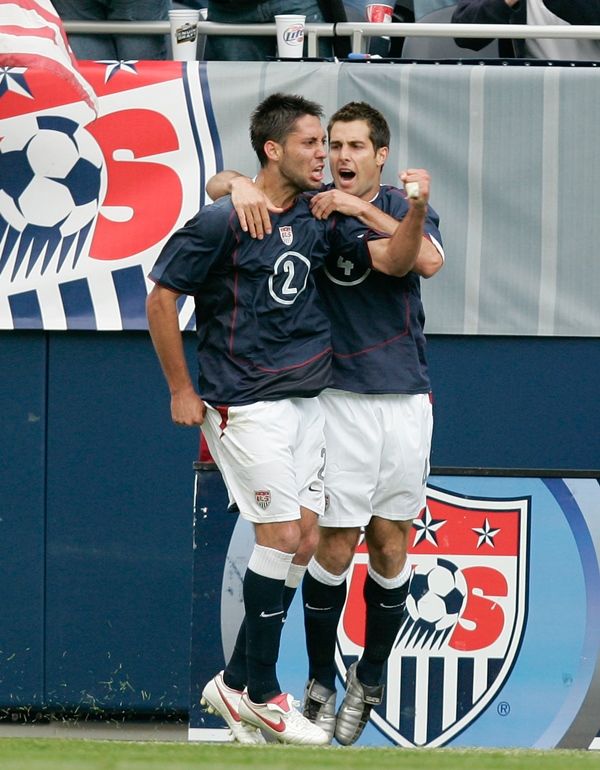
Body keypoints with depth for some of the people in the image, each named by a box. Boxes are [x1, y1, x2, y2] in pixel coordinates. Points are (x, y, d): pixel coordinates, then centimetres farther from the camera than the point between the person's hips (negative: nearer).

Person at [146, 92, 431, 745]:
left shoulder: (320, 217, 7)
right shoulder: (223, 220, -13)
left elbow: (393, 260, 2)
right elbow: (161, 299, -9)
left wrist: (416, 209, -18)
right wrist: (181, 392, -6)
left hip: (304, 401, 7)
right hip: (245, 406, -7)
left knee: (303, 541, 7)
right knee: (281, 537, -9)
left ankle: (236, 685, 16)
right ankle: (260, 694, 3)